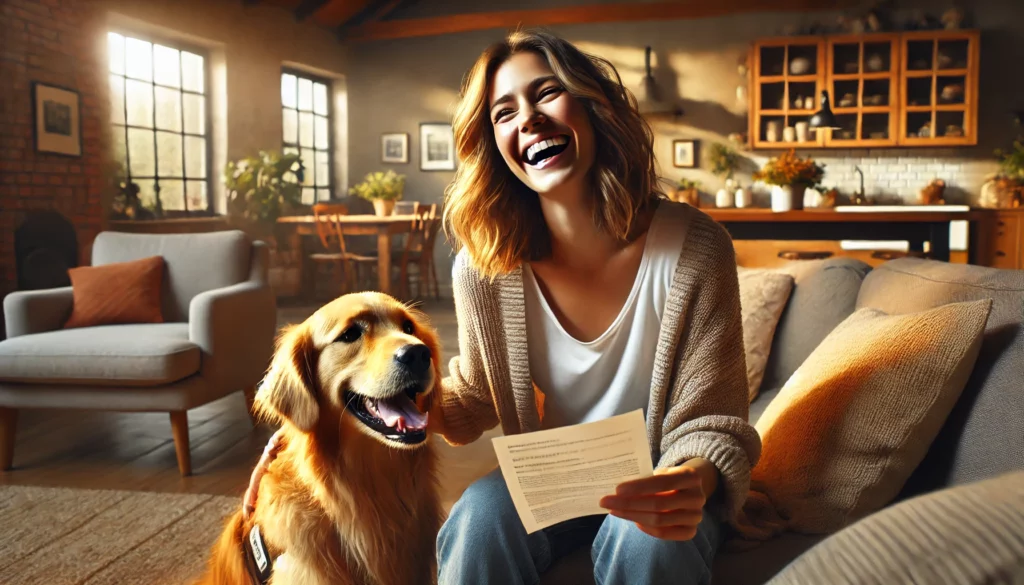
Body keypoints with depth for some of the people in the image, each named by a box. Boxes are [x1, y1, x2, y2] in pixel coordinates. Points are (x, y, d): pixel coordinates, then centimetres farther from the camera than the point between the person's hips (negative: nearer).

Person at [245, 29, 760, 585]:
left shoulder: (692, 246, -19)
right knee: (479, 517, -29)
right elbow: (477, 397, 1)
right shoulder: (485, 265, -14)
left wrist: (695, 479, -37)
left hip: (658, 480, 0)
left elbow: (710, 424, -14)